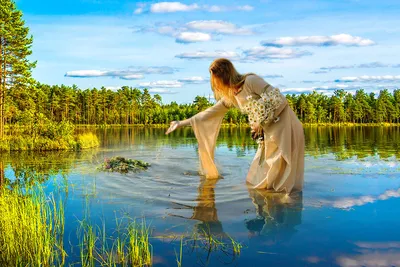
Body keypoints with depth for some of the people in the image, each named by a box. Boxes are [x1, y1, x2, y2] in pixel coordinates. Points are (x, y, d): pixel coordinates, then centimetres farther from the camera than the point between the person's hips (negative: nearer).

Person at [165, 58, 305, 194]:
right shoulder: (230, 96, 9)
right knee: (259, 178, 12)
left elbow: (279, 100, -19)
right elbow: (210, 113, 17)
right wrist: (182, 123, 18)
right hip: (268, 133, 8)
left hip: (284, 126, -8)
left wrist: (261, 123, -12)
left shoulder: (251, 81, -14)